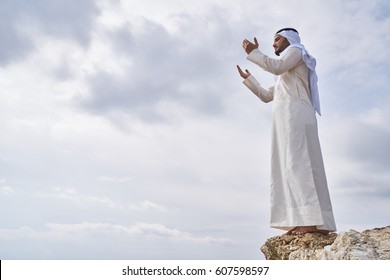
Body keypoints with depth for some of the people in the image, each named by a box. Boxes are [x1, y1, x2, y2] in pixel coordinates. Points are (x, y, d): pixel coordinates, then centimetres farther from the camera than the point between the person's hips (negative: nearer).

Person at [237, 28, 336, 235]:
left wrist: (254, 52, -1)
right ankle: (304, 222, -12)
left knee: (298, 163, -21)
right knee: (290, 166, -4)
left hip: (295, 114, -9)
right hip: (287, 118, 9)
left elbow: (277, 66, -9)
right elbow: (266, 96, 37)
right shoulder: (284, 77, 37)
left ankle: (315, 221, -30)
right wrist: (248, 78, 39)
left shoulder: (296, 50, 12)